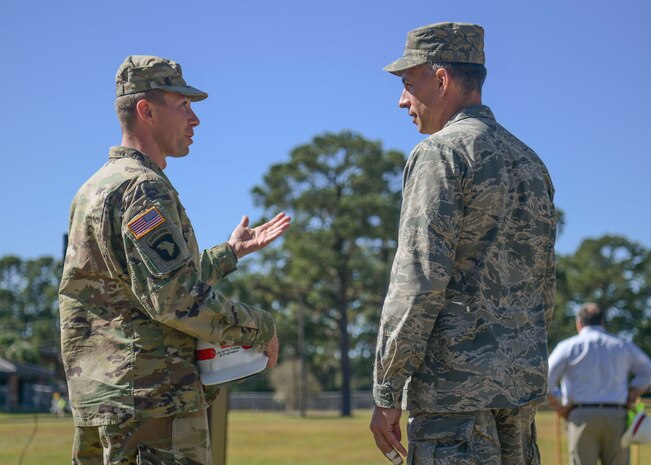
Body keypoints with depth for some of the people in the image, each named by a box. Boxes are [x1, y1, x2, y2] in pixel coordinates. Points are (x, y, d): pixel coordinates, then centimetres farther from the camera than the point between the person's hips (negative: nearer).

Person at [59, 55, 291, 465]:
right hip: (153, 400, -10)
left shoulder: (98, 186, 19)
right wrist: (260, 328, -9)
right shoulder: (143, 189, -13)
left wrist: (231, 252, 26)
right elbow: (177, 299, -22)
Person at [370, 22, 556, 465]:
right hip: (523, 384, 9)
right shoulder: (530, 160, 17)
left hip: (455, 387, -8)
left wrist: (386, 394, -12)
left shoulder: (440, 152, -8)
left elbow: (419, 283, -16)